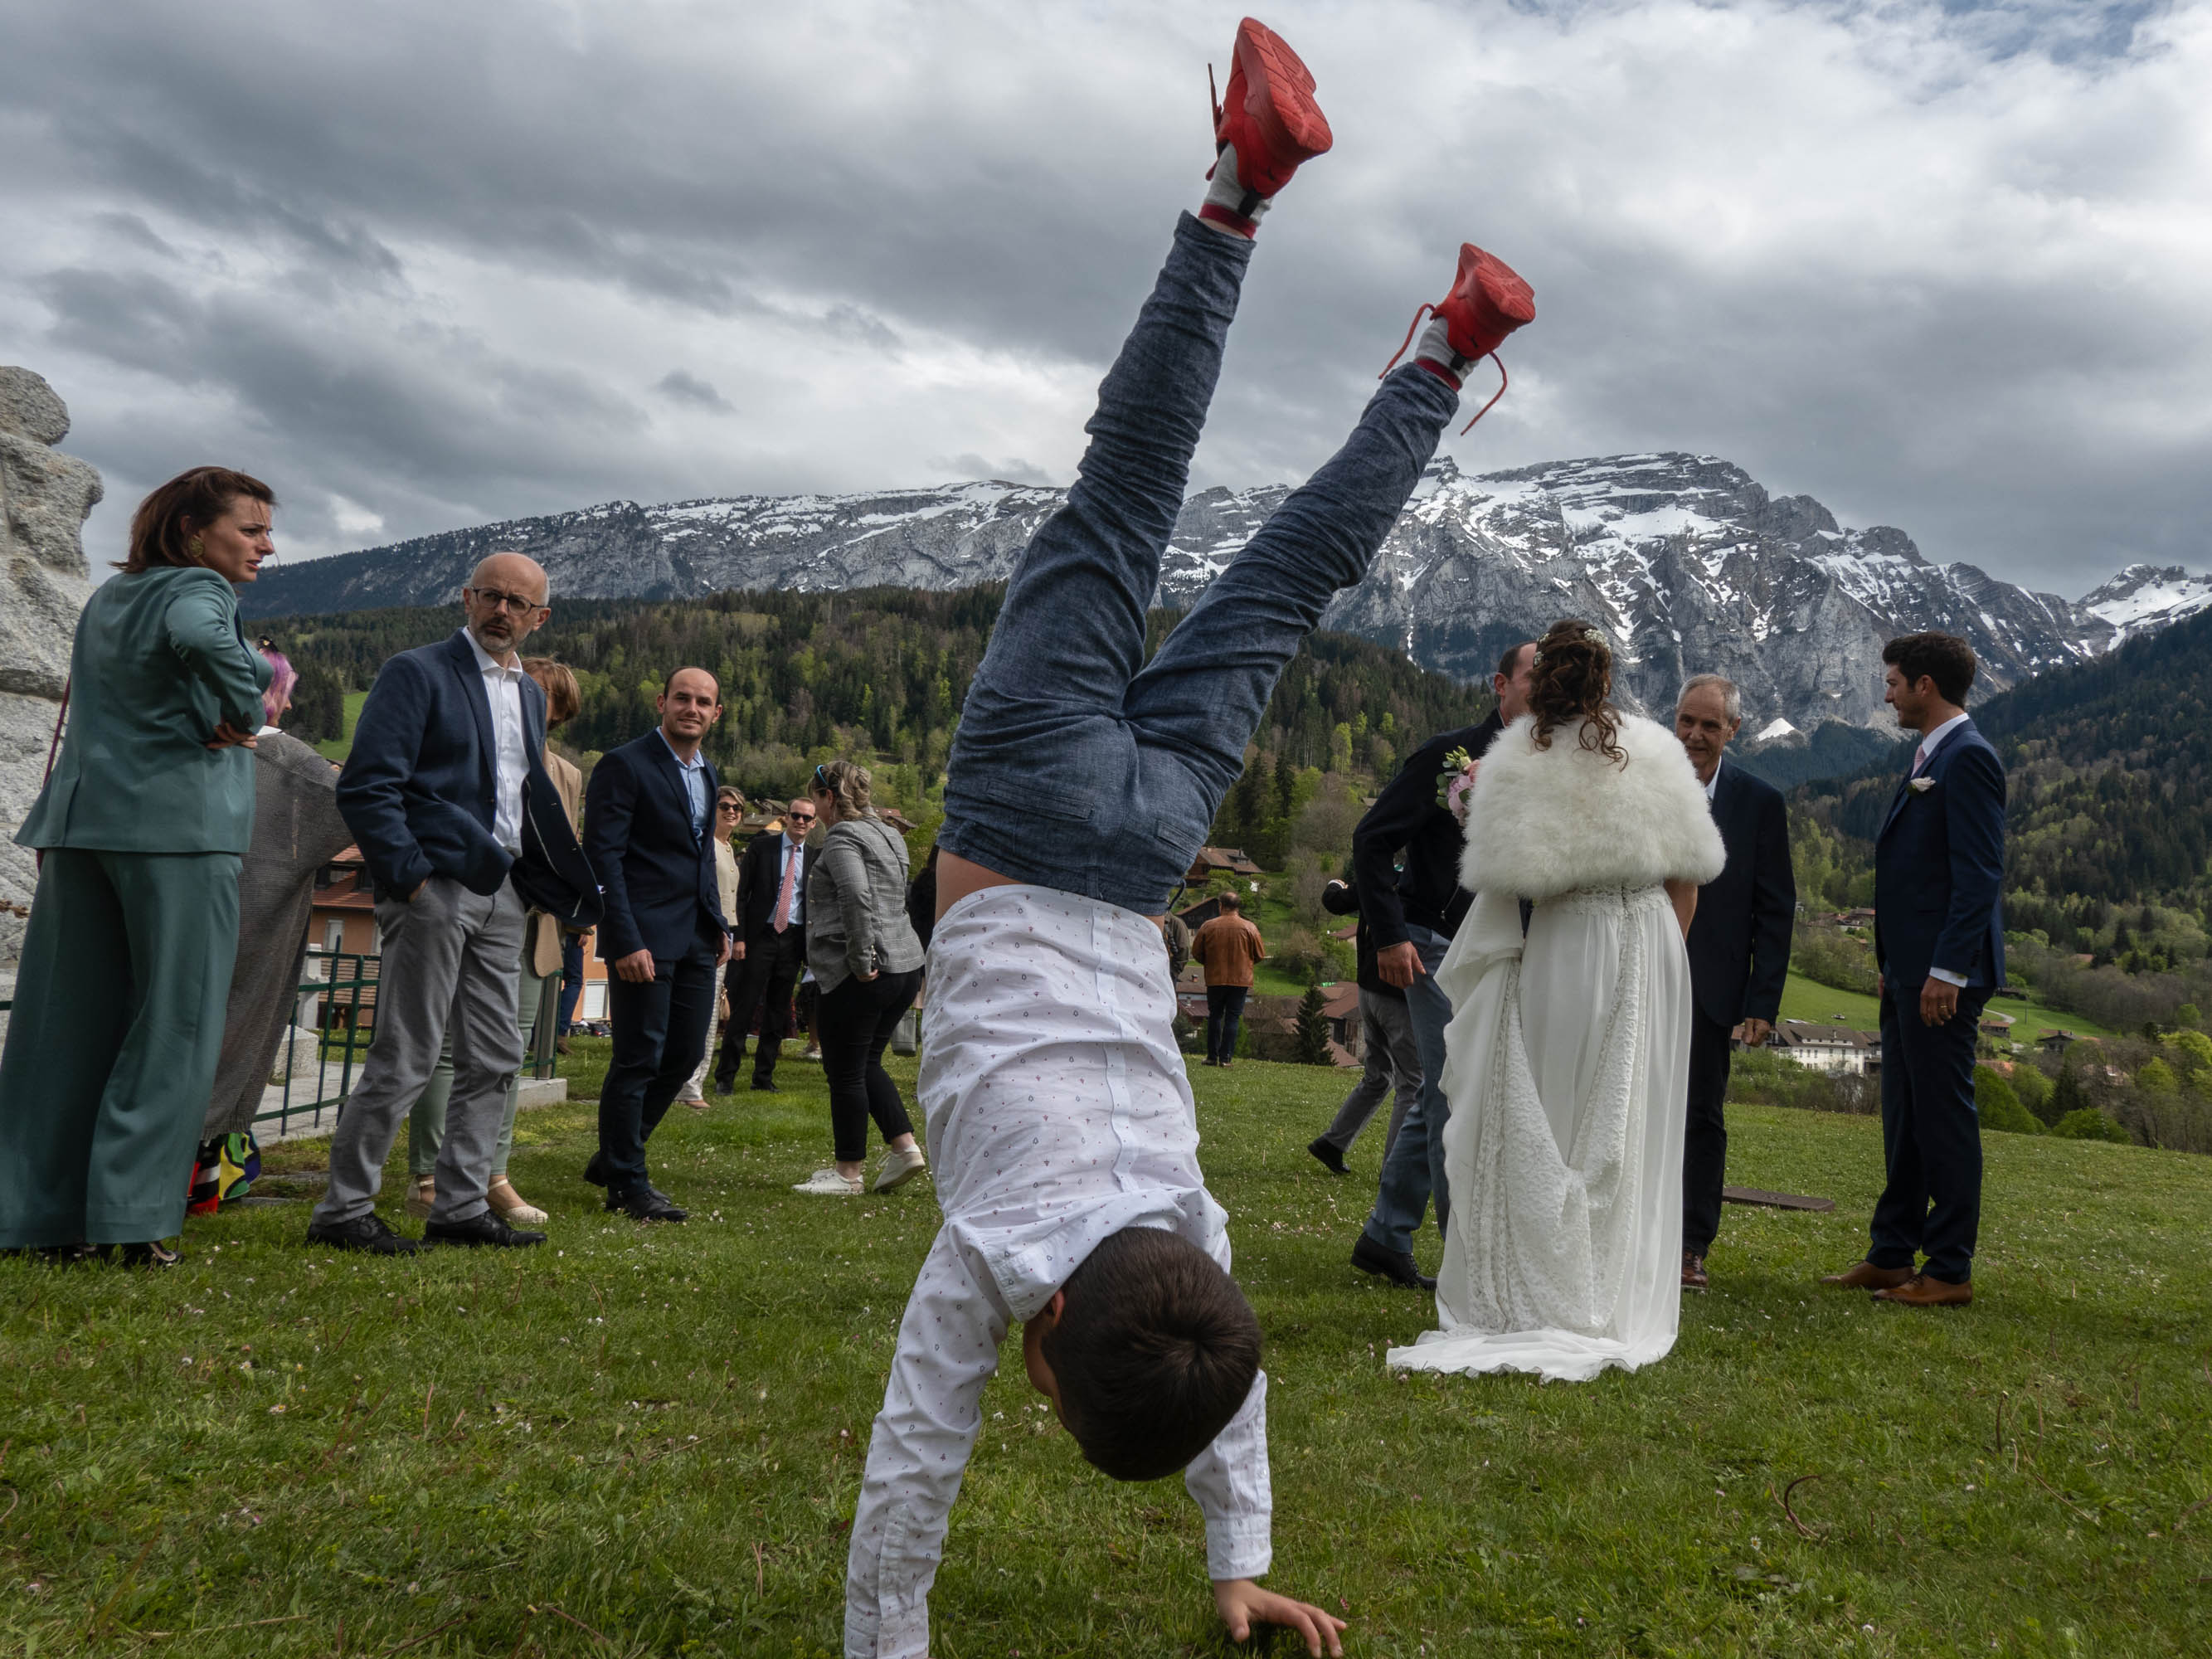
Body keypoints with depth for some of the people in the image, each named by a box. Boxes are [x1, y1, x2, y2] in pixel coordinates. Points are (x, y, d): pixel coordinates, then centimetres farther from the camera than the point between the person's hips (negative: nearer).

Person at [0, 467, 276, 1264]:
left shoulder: (107, 597, 19)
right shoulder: (196, 590, -7)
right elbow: (200, 638, -30)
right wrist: (243, 715, -15)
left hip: (83, 817, 8)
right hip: (177, 822, -8)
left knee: (72, 1021, 9)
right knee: (173, 1023, -1)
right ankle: (128, 1214, -3)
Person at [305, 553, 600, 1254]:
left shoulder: (528, 693, 18)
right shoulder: (417, 672, -5)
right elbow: (366, 785, -11)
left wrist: (568, 891, 13)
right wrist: (410, 874, -16)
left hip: (501, 893, 8)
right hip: (434, 888, -8)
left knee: (495, 1059, 10)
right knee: (404, 1060, -5)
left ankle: (461, 1207, 19)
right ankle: (343, 1211, 7)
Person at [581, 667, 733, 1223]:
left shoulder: (706, 774, 17)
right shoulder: (624, 765, -8)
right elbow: (603, 857, -14)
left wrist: (718, 923, 15)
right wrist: (625, 941, -20)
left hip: (696, 937, 8)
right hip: (645, 937, -8)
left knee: (685, 1053, 11)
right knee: (639, 1058, -2)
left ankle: (612, 1158, 27)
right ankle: (627, 1182, 11)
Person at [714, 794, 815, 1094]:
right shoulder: (761, 847, 0)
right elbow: (742, 893, -2)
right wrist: (739, 936, -9)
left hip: (793, 940, 3)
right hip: (760, 935, -3)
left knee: (777, 1012, 8)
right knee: (744, 1007, -3)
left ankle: (764, 1077, 17)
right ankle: (725, 1075, 5)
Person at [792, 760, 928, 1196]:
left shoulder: (842, 837, -9)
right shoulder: (889, 834, 19)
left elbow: (857, 898, -24)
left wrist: (861, 960, -20)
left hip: (865, 975, -9)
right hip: (907, 964, 9)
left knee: (845, 1072, 2)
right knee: (867, 1063, 18)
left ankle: (849, 1172, 9)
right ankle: (904, 1146, 10)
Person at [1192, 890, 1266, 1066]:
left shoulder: (1208, 926, -5)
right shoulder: (1249, 928, -4)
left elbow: (1196, 952, 2)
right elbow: (1260, 955, 1)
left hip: (1215, 979, 0)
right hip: (1241, 979, 0)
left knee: (1215, 1016, 12)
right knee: (1233, 1018, 5)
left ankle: (1212, 1056, 10)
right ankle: (1225, 1057, 0)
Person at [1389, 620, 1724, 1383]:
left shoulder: (1513, 763, -5)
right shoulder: (1654, 750, 1)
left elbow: (1503, 876, -5)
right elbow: (1688, 870, 4)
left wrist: (1473, 805, 10)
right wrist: (1662, 949, 13)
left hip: (1561, 948, -1)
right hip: (1649, 946, 1)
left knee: (1549, 1123, 7)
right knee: (1627, 1127, 7)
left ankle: (1539, 1298, 12)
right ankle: (1616, 1307, 13)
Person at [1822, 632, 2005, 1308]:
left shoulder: (1967, 757, -13)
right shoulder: (1932, 757, 17)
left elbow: (1980, 874, -19)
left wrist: (1946, 971, -23)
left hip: (1941, 977, -10)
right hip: (1909, 973, 10)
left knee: (1944, 1115, -2)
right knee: (1905, 1117, 14)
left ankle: (1950, 1271, 7)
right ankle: (1891, 1255, 23)